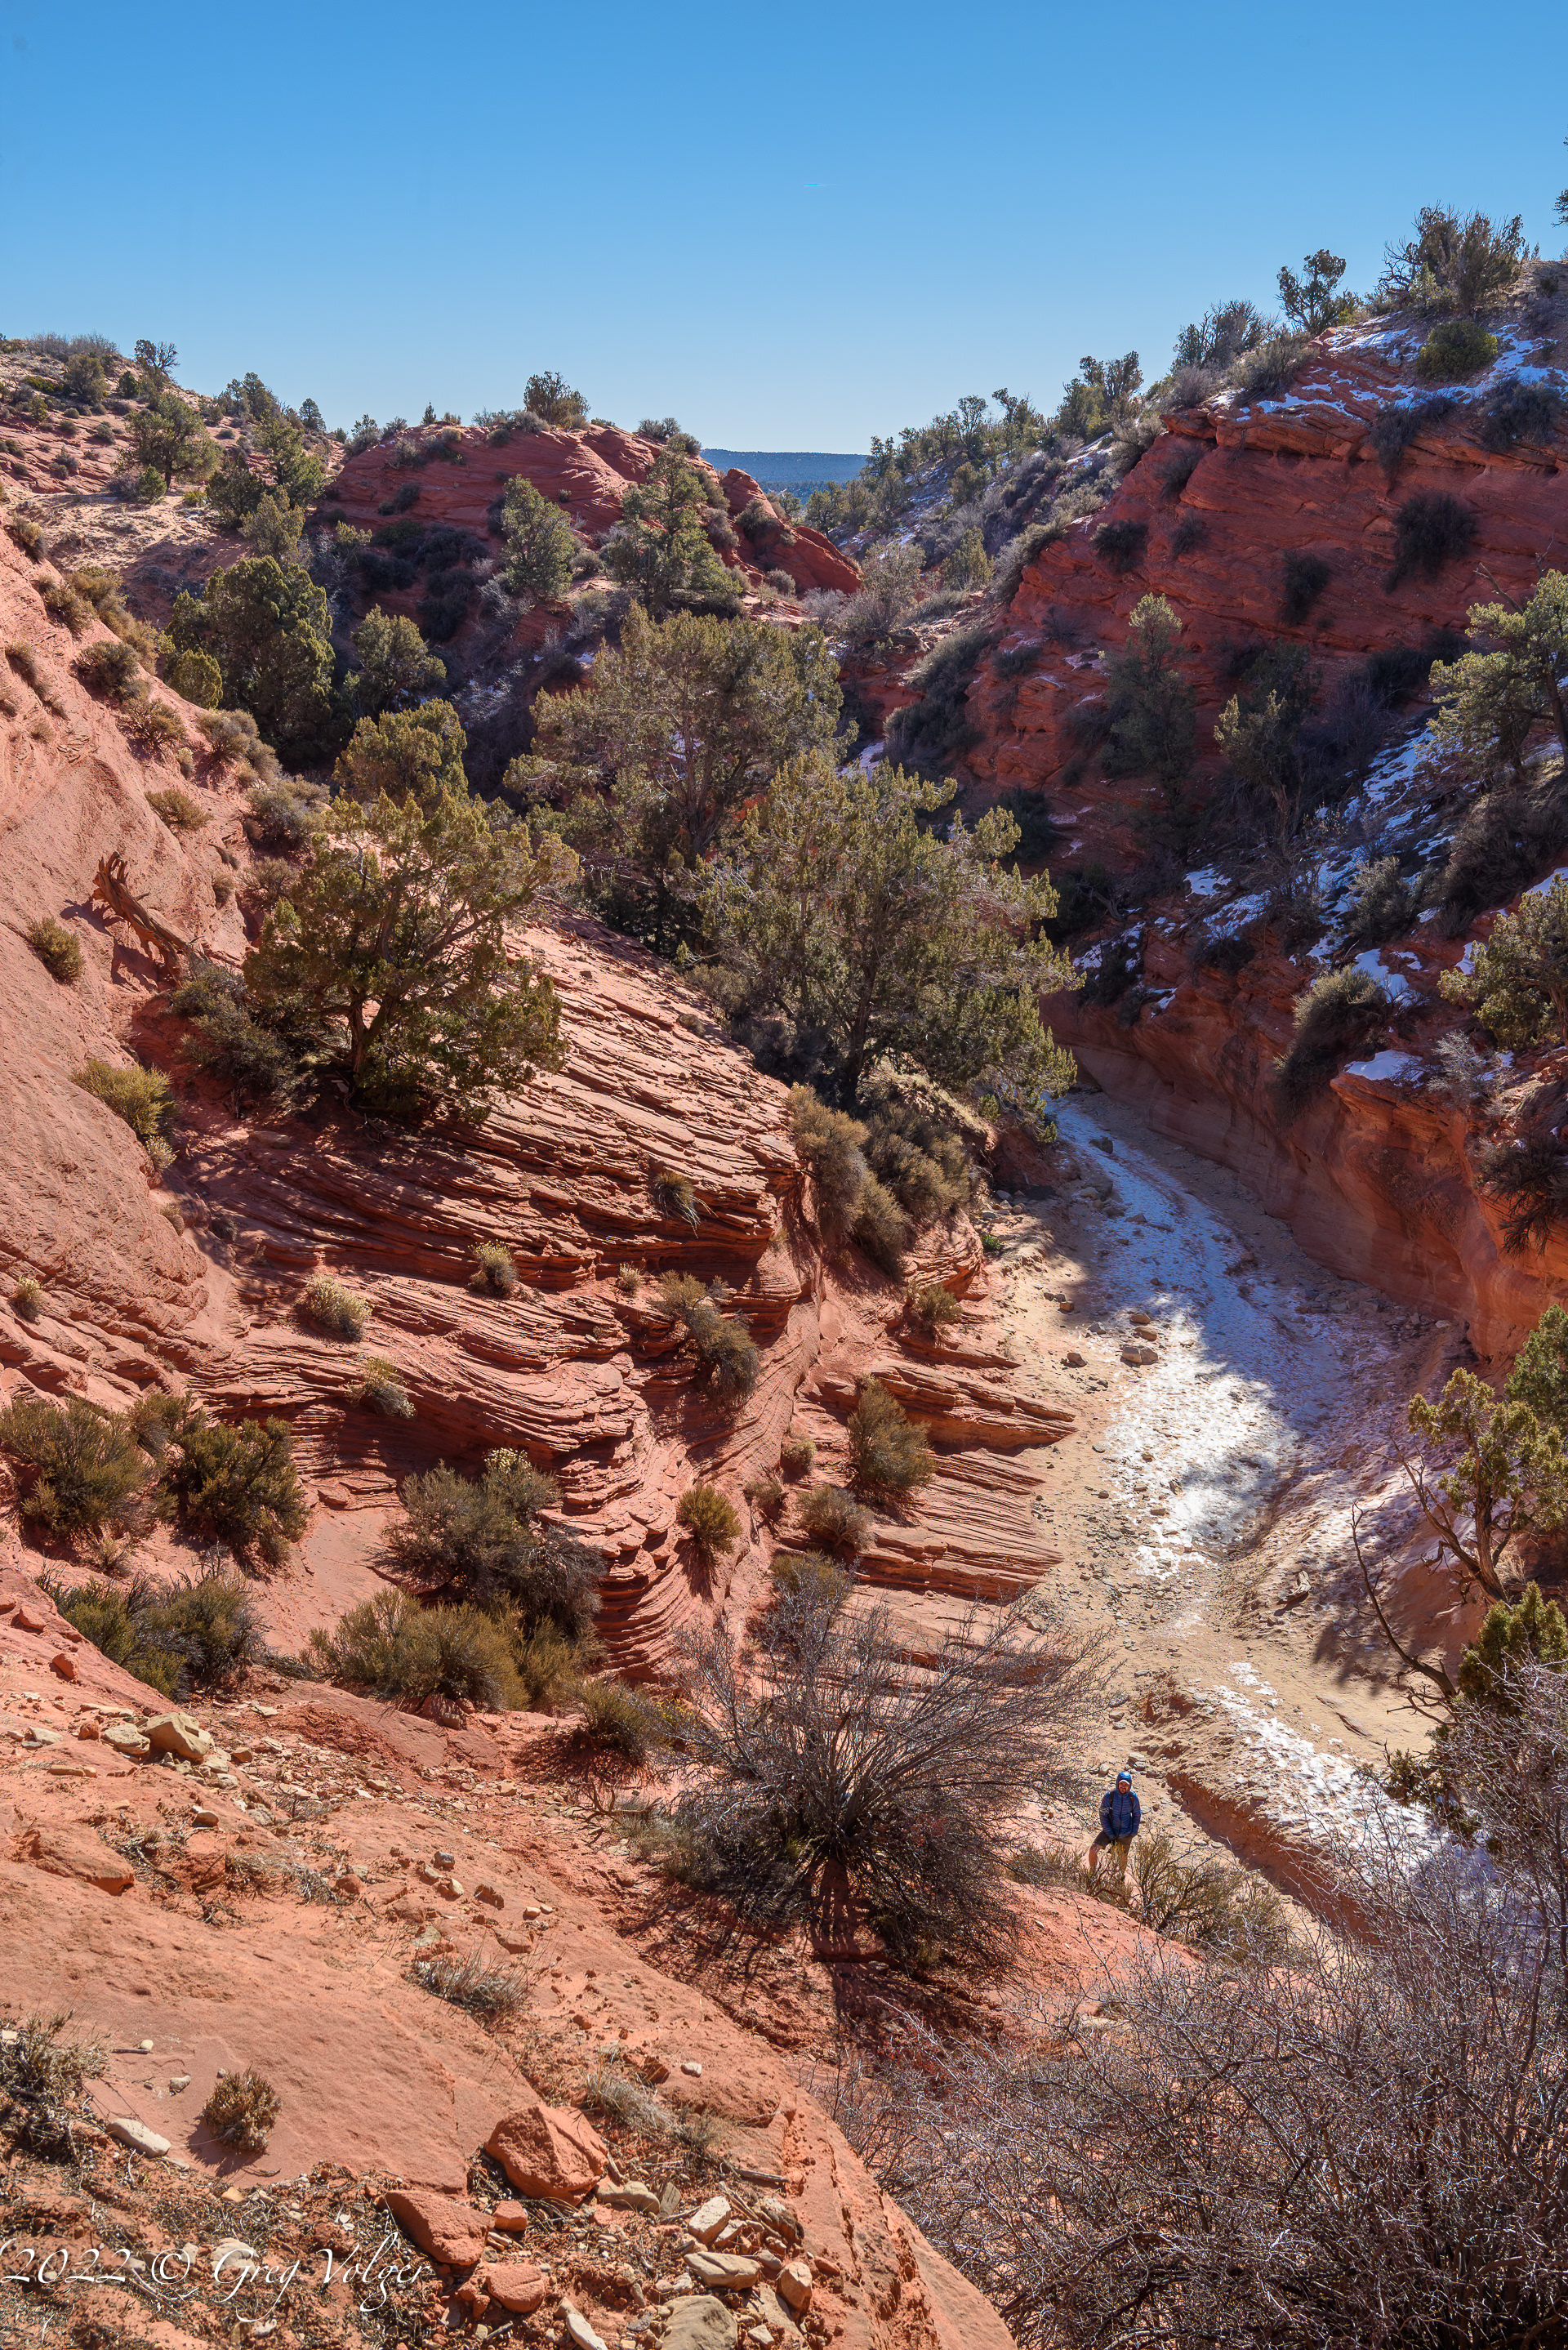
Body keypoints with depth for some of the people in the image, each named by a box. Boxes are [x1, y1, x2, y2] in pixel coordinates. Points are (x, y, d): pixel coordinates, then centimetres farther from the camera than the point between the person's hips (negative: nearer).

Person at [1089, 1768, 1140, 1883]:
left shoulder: (1133, 1797, -7)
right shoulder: (1109, 1796, -11)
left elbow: (1137, 1815, 7)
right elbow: (1103, 1815, -6)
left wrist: (1134, 1832, 0)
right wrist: (1109, 1834, -12)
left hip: (1125, 1834, 1)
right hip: (1110, 1831, -1)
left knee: (1122, 1860, 10)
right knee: (1093, 1849, -17)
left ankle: (1120, 1880, 39)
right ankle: (1092, 1874, 5)